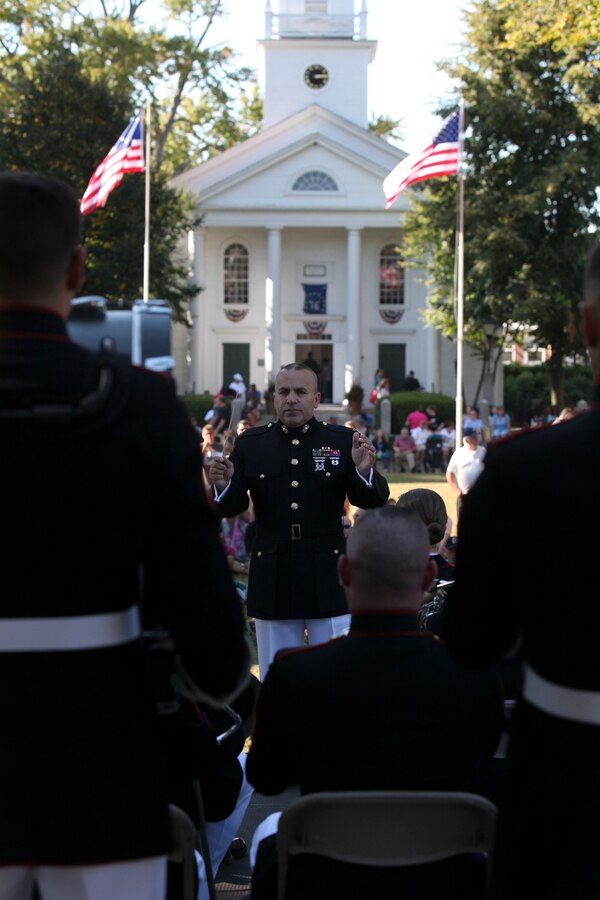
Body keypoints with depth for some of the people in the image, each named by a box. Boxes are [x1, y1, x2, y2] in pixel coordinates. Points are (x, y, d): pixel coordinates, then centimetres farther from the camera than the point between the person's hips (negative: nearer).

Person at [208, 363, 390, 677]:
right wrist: (223, 486, -19)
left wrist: (365, 471, -22)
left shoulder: (342, 441, 1)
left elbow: (374, 502, -2)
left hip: (329, 581, -1)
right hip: (273, 584, 1)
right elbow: (231, 507, 2)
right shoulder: (250, 444, 5)